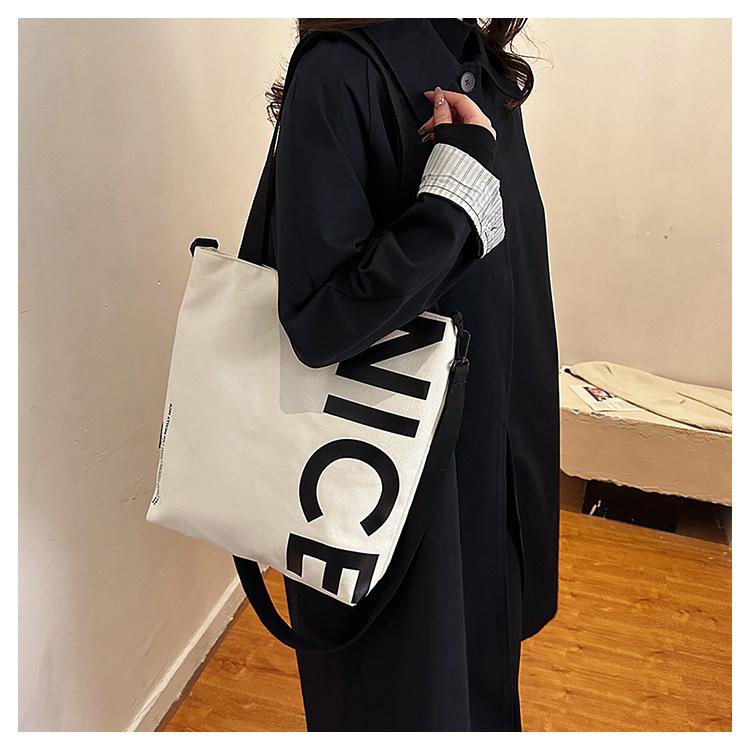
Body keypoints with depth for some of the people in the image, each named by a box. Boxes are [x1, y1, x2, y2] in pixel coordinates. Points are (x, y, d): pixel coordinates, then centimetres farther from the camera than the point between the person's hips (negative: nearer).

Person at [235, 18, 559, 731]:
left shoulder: (486, 65, 6)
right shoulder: (340, 74, -19)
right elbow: (317, 318, -26)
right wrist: (461, 179, -26)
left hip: (490, 435, 8)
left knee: (479, 672, 26)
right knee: (402, 686, 15)